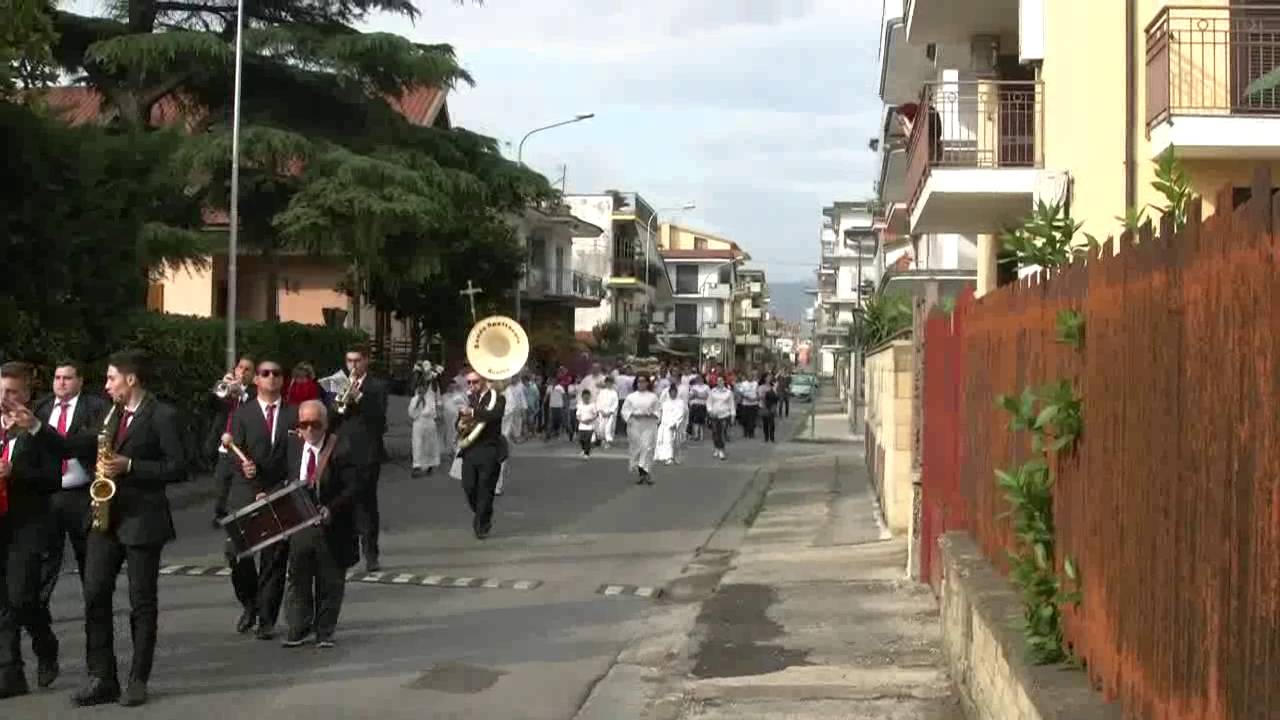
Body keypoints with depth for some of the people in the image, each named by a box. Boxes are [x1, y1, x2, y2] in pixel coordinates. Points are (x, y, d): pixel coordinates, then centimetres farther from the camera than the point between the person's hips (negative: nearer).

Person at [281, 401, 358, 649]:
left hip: (331, 526, -4)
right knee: (298, 578, 8)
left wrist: (332, 509, -25)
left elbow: (352, 487, -13)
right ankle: (298, 629, 18)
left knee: (330, 581, 7)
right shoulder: (292, 445, 5)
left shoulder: (340, 449, -11)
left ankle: (325, 632, 18)